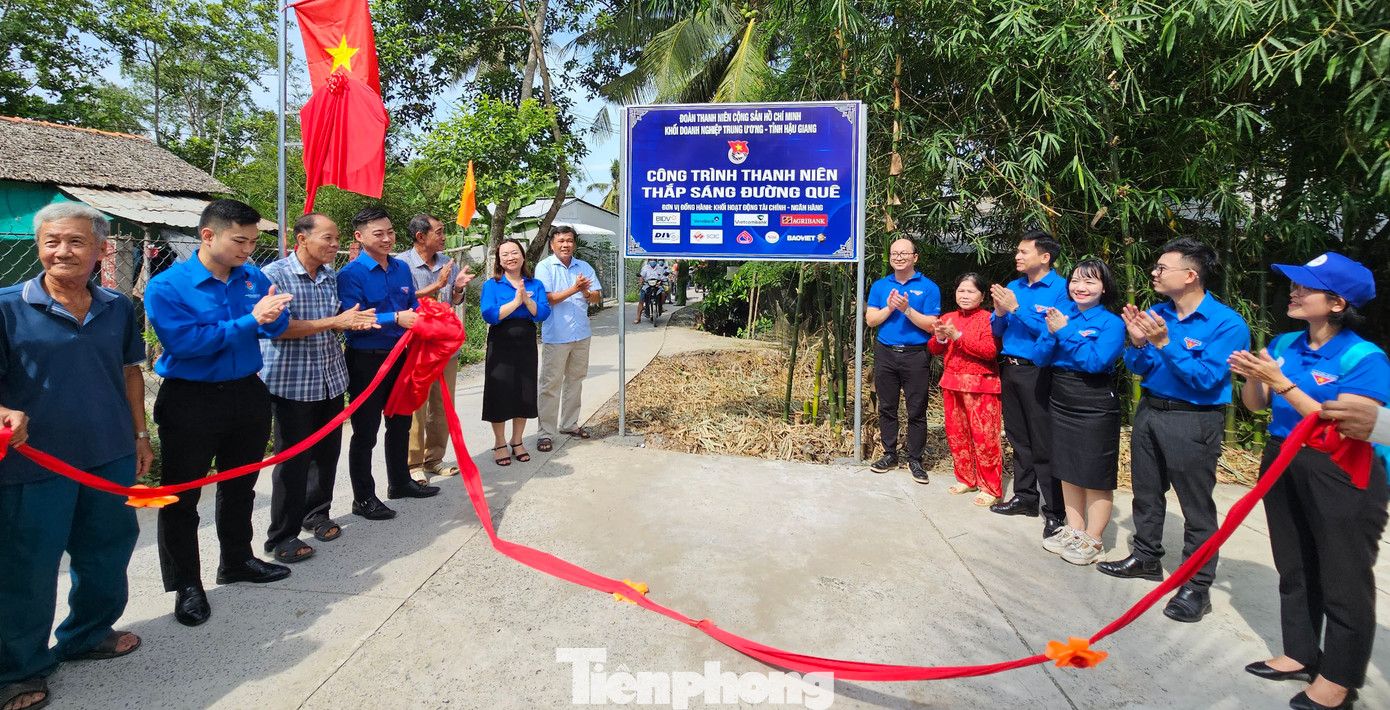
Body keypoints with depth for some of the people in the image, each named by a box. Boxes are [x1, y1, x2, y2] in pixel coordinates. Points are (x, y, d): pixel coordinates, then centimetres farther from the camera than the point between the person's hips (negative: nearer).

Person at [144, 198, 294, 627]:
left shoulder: (254, 278, 2)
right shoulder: (167, 286, -13)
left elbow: (279, 326, 1)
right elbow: (183, 341, -23)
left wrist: (270, 316, -23)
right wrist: (249, 321, -22)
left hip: (247, 395, 5)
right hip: (191, 403, -5)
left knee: (240, 486, 19)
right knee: (183, 496, 5)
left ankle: (237, 561, 38)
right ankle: (186, 585, 21)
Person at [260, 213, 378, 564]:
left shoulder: (332, 276, 10)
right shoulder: (274, 274, -11)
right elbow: (277, 328, -19)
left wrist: (353, 322, -4)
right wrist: (334, 322, -21)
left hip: (331, 378, 7)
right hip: (290, 381, -6)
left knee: (327, 451, 14)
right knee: (293, 458, 0)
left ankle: (316, 514, 34)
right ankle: (282, 536, 14)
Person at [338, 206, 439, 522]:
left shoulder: (402, 268, 6)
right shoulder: (351, 274, -14)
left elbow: (414, 305, 14)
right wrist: (395, 319, -31)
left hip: (400, 356, 7)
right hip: (366, 361, -7)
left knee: (400, 423, 19)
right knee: (365, 431, 3)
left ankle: (400, 482, 37)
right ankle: (363, 498, 16)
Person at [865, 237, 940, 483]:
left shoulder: (928, 287, -1)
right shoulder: (880, 286, 9)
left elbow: (931, 325, -7)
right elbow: (870, 320, 3)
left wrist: (907, 309, -18)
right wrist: (889, 308, -13)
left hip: (916, 355, -3)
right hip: (885, 354, 3)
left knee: (916, 410, 1)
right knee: (887, 408, 9)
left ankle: (915, 460, 12)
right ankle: (889, 455, 21)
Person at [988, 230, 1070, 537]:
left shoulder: (1060, 288, -8)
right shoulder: (1013, 287, 12)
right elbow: (998, 331, 13)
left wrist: (1016, 308, -19)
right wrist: (1000, 311, -7)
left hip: (1037, 372, -7)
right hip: (1009, 369, 7)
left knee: (1044, 443, -3)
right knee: (1018, 437, 15)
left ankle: (1054, 510, 7)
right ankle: (1025, 496, 29)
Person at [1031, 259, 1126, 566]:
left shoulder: (1111, 323, -10)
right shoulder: (1060, 312, 2)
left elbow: (1097, 361, -23)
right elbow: (1040, 359, 0)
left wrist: (1065, 331, -21)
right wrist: (1052, 333, -18)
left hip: (1095, 407, -6)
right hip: (1061, 402, 6)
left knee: (1096, 474, 4)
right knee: (1068, 470, 16)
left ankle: (1093, 540, 17)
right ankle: (1074, 530, 31)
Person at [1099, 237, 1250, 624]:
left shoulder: (1227, 323, -14)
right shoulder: (1156, 313, 3)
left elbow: (1206, 379, -21)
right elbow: (1138, 369, 6)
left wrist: (1165, 343, -27)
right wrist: (1138, 343, -14)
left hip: (1192, 421, -6)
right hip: (1150, 411, 7)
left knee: (1197, 506, 2)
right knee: (1146, 492, 18)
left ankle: (1197, 586, 13)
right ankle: (1146, 557, 36)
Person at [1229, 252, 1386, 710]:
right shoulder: (1283, 345, 3)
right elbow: (1256, 405, 5)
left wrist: (1282, 383, -26)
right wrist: (1252, 377, -15)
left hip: (1341, 475, -6)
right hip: (1282, 463, 6)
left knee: (1344, 581, 7)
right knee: (1295, 569, 18)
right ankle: (1301, 655, 34)